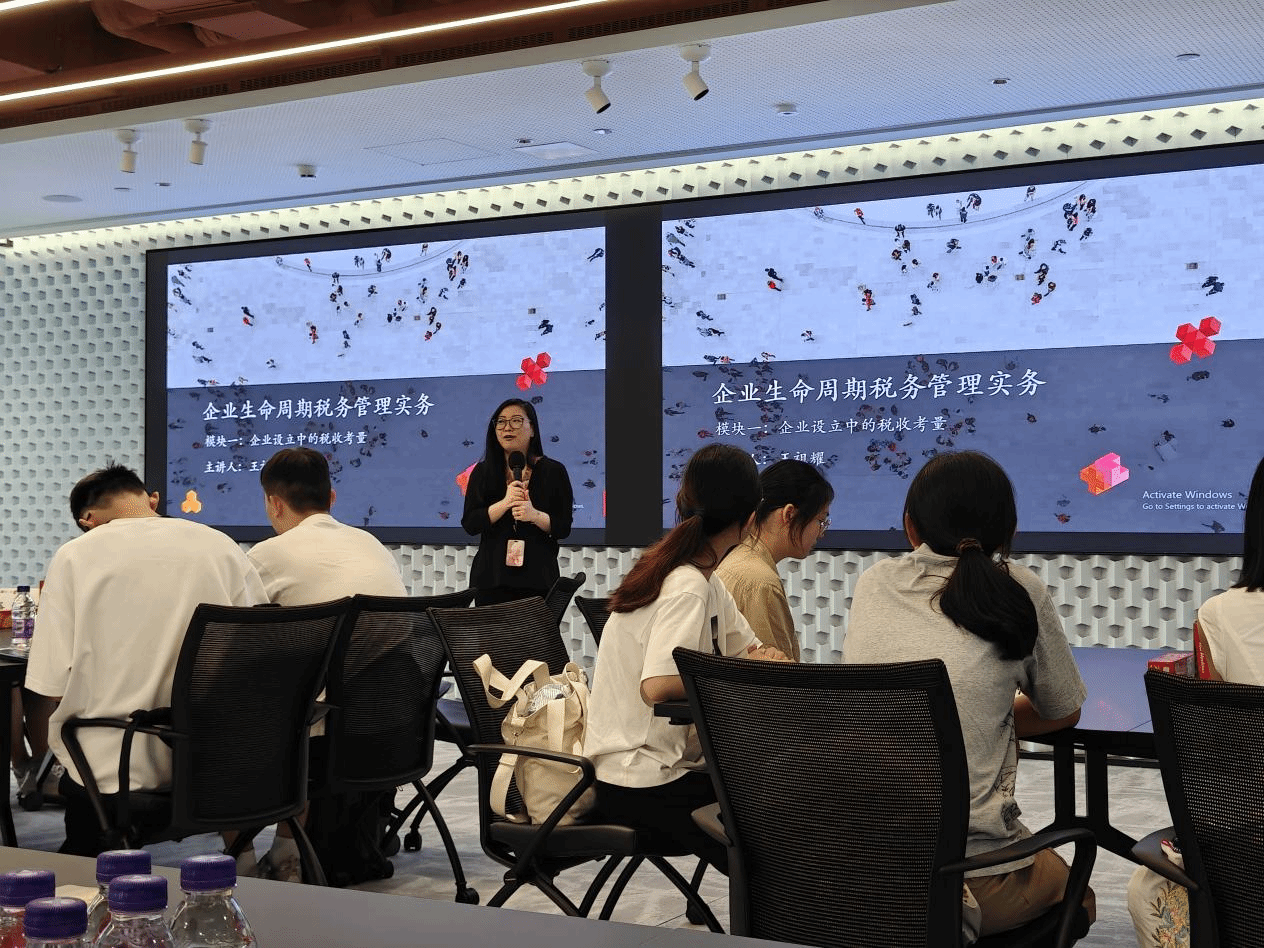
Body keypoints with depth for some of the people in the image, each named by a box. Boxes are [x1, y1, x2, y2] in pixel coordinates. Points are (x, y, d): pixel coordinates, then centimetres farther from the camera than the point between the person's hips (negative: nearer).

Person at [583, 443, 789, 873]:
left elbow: (748, 647, 17)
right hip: (641, 784, -9)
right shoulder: (688, 588, -19)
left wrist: (763, 657, -6)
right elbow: (657, 686, -31)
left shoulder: (705, 580, 8)